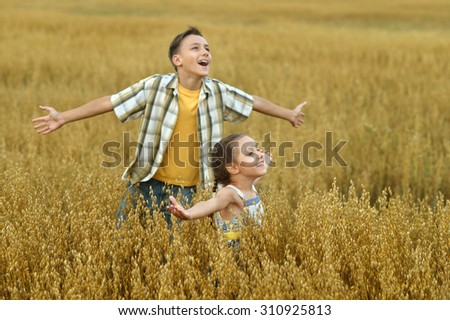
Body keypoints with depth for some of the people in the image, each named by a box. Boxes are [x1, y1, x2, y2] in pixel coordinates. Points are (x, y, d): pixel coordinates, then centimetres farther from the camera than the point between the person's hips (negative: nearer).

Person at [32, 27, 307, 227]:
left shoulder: (218, 92, -3)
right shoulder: (155, 87, -12)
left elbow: (254, 102, 13)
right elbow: (109, 102, -9)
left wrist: (289, 114, 26)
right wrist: (63, 117, -11)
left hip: (187, 190, 2)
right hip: (148, 184, -2)